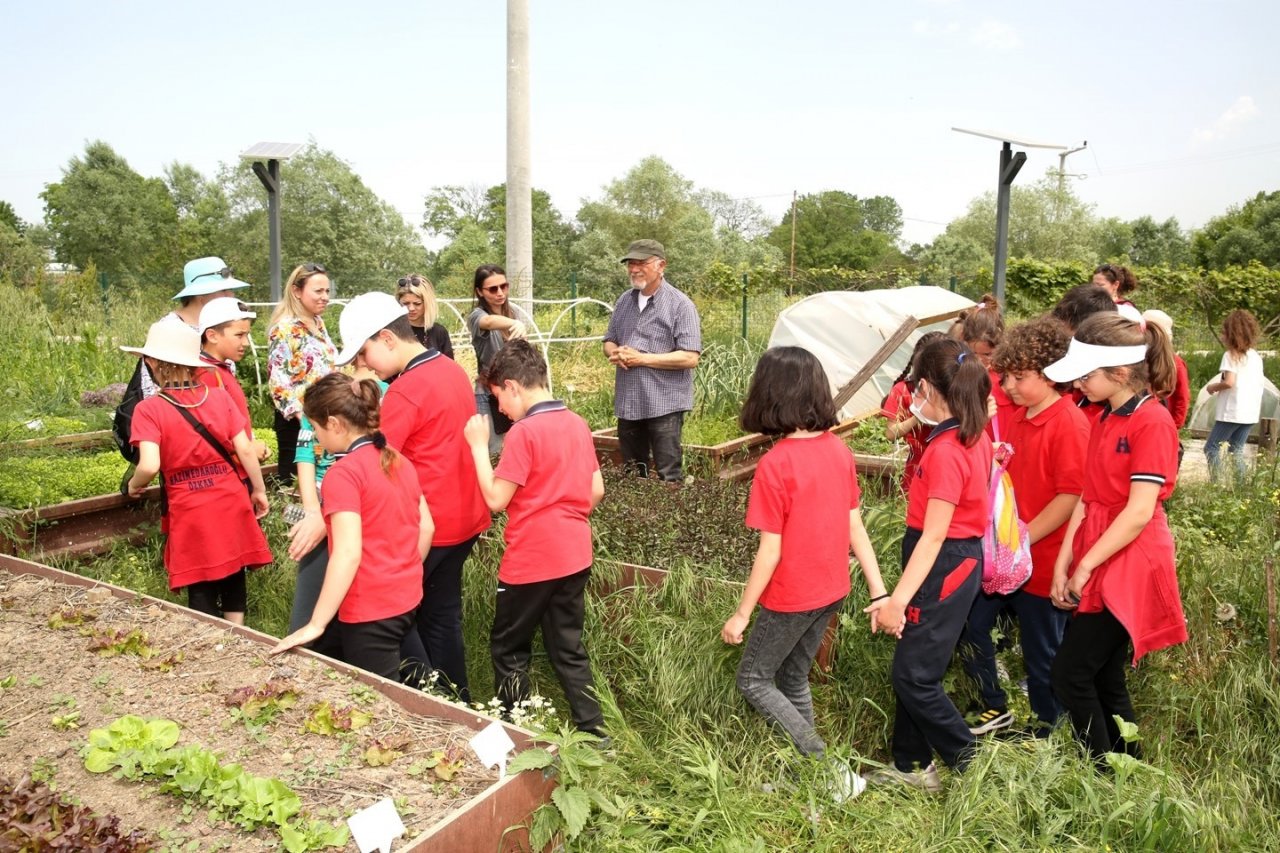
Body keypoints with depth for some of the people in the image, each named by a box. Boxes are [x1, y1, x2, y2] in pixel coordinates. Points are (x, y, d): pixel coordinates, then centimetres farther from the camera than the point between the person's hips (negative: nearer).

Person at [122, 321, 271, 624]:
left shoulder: (149, 409, -9)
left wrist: (134, 485, 2)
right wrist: (259, 490, 9)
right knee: (233, 581, 19)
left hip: (190, 512, -3)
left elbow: (150, 465, -20)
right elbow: (245, 449, -3)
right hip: (232, 504, 3)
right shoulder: (220, 397, -1)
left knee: (202, 592, 11)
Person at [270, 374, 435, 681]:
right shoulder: (398, 461, 6)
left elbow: (348, 553, -24)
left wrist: (316, 624, -21)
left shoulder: (343, 473, -17)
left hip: (370, 611, -8)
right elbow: (426, 528, 10)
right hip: (407, 600, 8)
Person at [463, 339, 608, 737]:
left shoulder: (524, 432, -17)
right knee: (569, 648, 17)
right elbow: (596, 491, 8)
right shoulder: (577, 424, 4)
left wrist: (478, 445, -10)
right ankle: (594, 730, 20)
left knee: (508, 648, 12)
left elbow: (496, 499, -17)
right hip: (574, 557, 7)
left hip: (531, 561, -7)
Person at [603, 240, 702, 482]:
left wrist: (641, 358, -18)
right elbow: (609, 341, 20)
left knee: (668, 477, -1)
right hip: (627, 403, 6)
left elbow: (690, 358, -16)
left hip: (664, 405, -6)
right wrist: (615, 353, -6)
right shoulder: (624, 301, 11)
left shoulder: (680, 305, -9)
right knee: (631, 475, 16)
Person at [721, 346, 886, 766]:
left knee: (753, 680, 14)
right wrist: (880, 592, 5)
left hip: (791, 598, -7)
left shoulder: (774, 465, -24)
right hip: (831, 591, 7)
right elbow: (855, 527, 0)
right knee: (793, 679, 23)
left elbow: (770, 551, -20)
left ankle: (817, 758, 5)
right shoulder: (838, 449, -4)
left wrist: (741, 614, -10)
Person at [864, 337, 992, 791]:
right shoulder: (975, 439, 5)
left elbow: (933, 536, -24)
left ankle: (972, 767, 16)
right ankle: (910, 764, 29)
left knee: (913, 676, 2)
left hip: (942, 566, -10)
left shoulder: (945, 451, -23)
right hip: (963, 558, 10)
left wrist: (898, 599, -24)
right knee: (914, 668, 17)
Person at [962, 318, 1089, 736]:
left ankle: (1045, 728, 32)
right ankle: (996, 708, 33)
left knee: (1041, 652, 10)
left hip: (1042, 559, -8)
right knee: (970, 626, 13)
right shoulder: (1016, 417, 7)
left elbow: (1071, 497, -22)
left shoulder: (1070, 424, -18)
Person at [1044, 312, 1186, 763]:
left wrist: (1085, 566, -15)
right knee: (1104, 678, 15)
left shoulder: (1152, 422, -15)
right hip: (1098, 566, 8)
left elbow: (1139, 511, -20)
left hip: (1127, 565, -8)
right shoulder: (1105, 419, 10)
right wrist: (1064, 561, 1)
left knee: (1070, 675, -5)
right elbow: (1088, 497, 8)